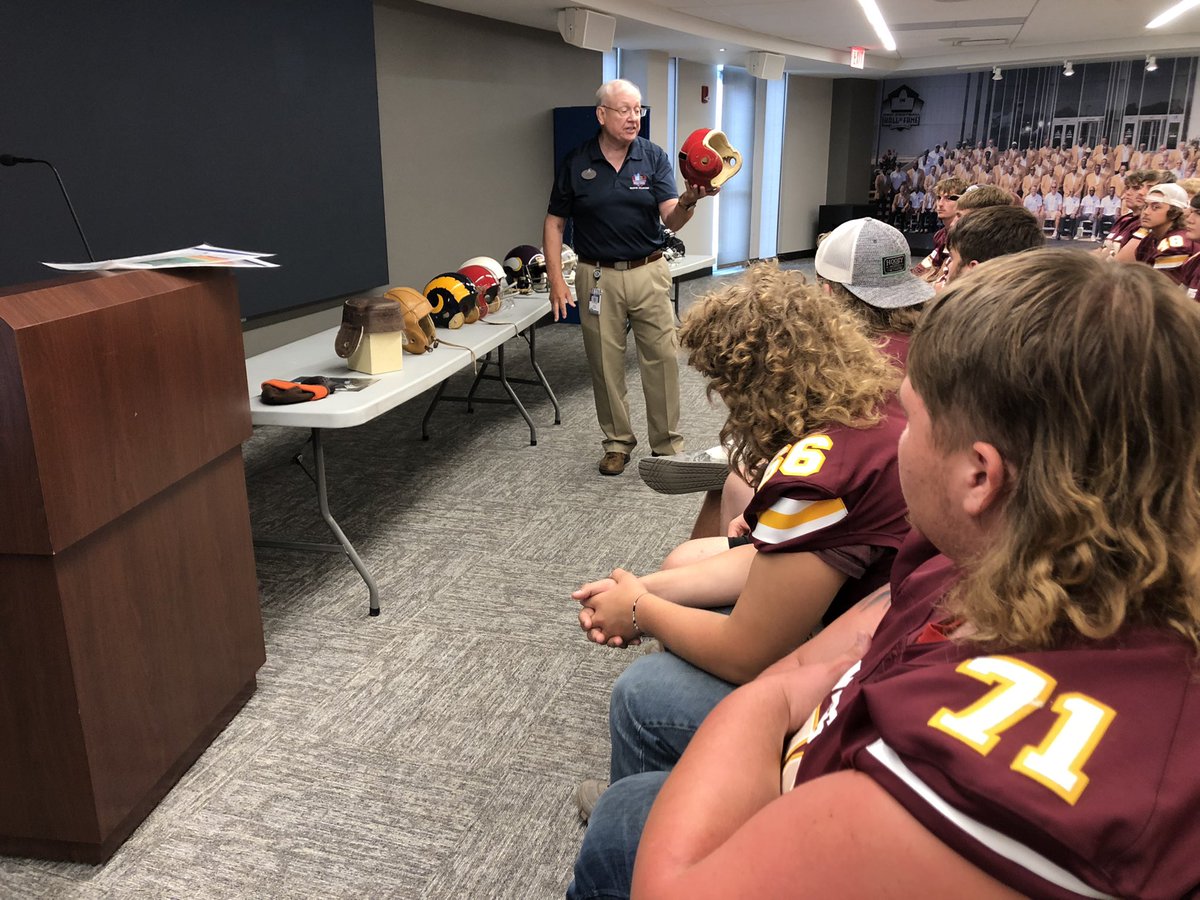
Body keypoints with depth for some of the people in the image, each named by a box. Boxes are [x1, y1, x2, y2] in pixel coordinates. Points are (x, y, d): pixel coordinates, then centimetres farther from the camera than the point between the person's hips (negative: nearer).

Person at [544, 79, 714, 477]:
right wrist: (556, 280, -4)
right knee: (605, 364, 7)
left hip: (649, 272, 0)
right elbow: (555, 223, 4)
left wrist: (687, 202, -35)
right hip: (598, 276, 0)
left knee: (662, 360, 1)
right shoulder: (576, 163, -1)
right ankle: (618, 443, 23)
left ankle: (668, 444, 15)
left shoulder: (654, 157, -1)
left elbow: (672, 219, -11)